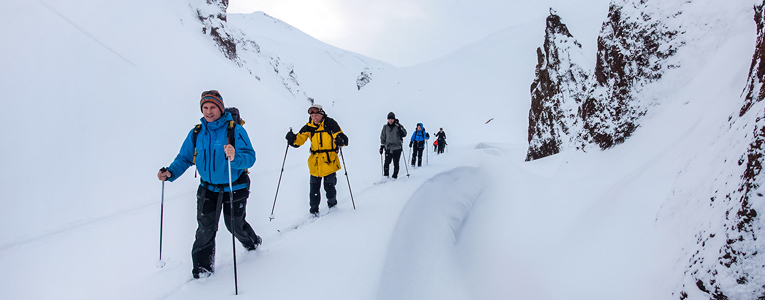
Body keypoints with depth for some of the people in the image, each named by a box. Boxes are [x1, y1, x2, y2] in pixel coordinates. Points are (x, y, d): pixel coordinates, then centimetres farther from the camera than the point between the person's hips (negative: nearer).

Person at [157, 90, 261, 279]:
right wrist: (171, 172, -14)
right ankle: (203, 265, 9)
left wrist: (235, 158, -46)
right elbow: (184, 157, 5)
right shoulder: (196, 133, -1)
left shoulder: (235, 130, -16)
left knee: (235, 225, 13)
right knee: (205, 228, -5)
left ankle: (252, 243, 44)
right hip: (208, 188, 3)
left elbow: (250, 157, -24)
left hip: (234, 188, -3)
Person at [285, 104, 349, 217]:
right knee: (314, 187, 3)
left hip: (329, 161, -3)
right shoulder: (308, 127, 6)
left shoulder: (330, 124, -3)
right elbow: (299, 139, 3)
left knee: (329, 186, 2)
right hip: (315, 161, 3)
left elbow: (340, 135, -8)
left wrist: (341, 141, -31)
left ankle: (332, 204, 30)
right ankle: (314, 209, 17)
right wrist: (292, 139, -19)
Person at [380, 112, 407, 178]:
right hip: (388, 148, 1)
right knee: (387, 162, -8)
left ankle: (395, 176, 13)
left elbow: (404, 134, -10)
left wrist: (399, 127, -20)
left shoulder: (398, 126, 2)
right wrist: (381, 146, 11)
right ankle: (385, 176, 3)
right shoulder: (385, 127, 9)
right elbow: (383, 137, 17)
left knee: (396, 163, 1)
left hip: (397, 148, -1)